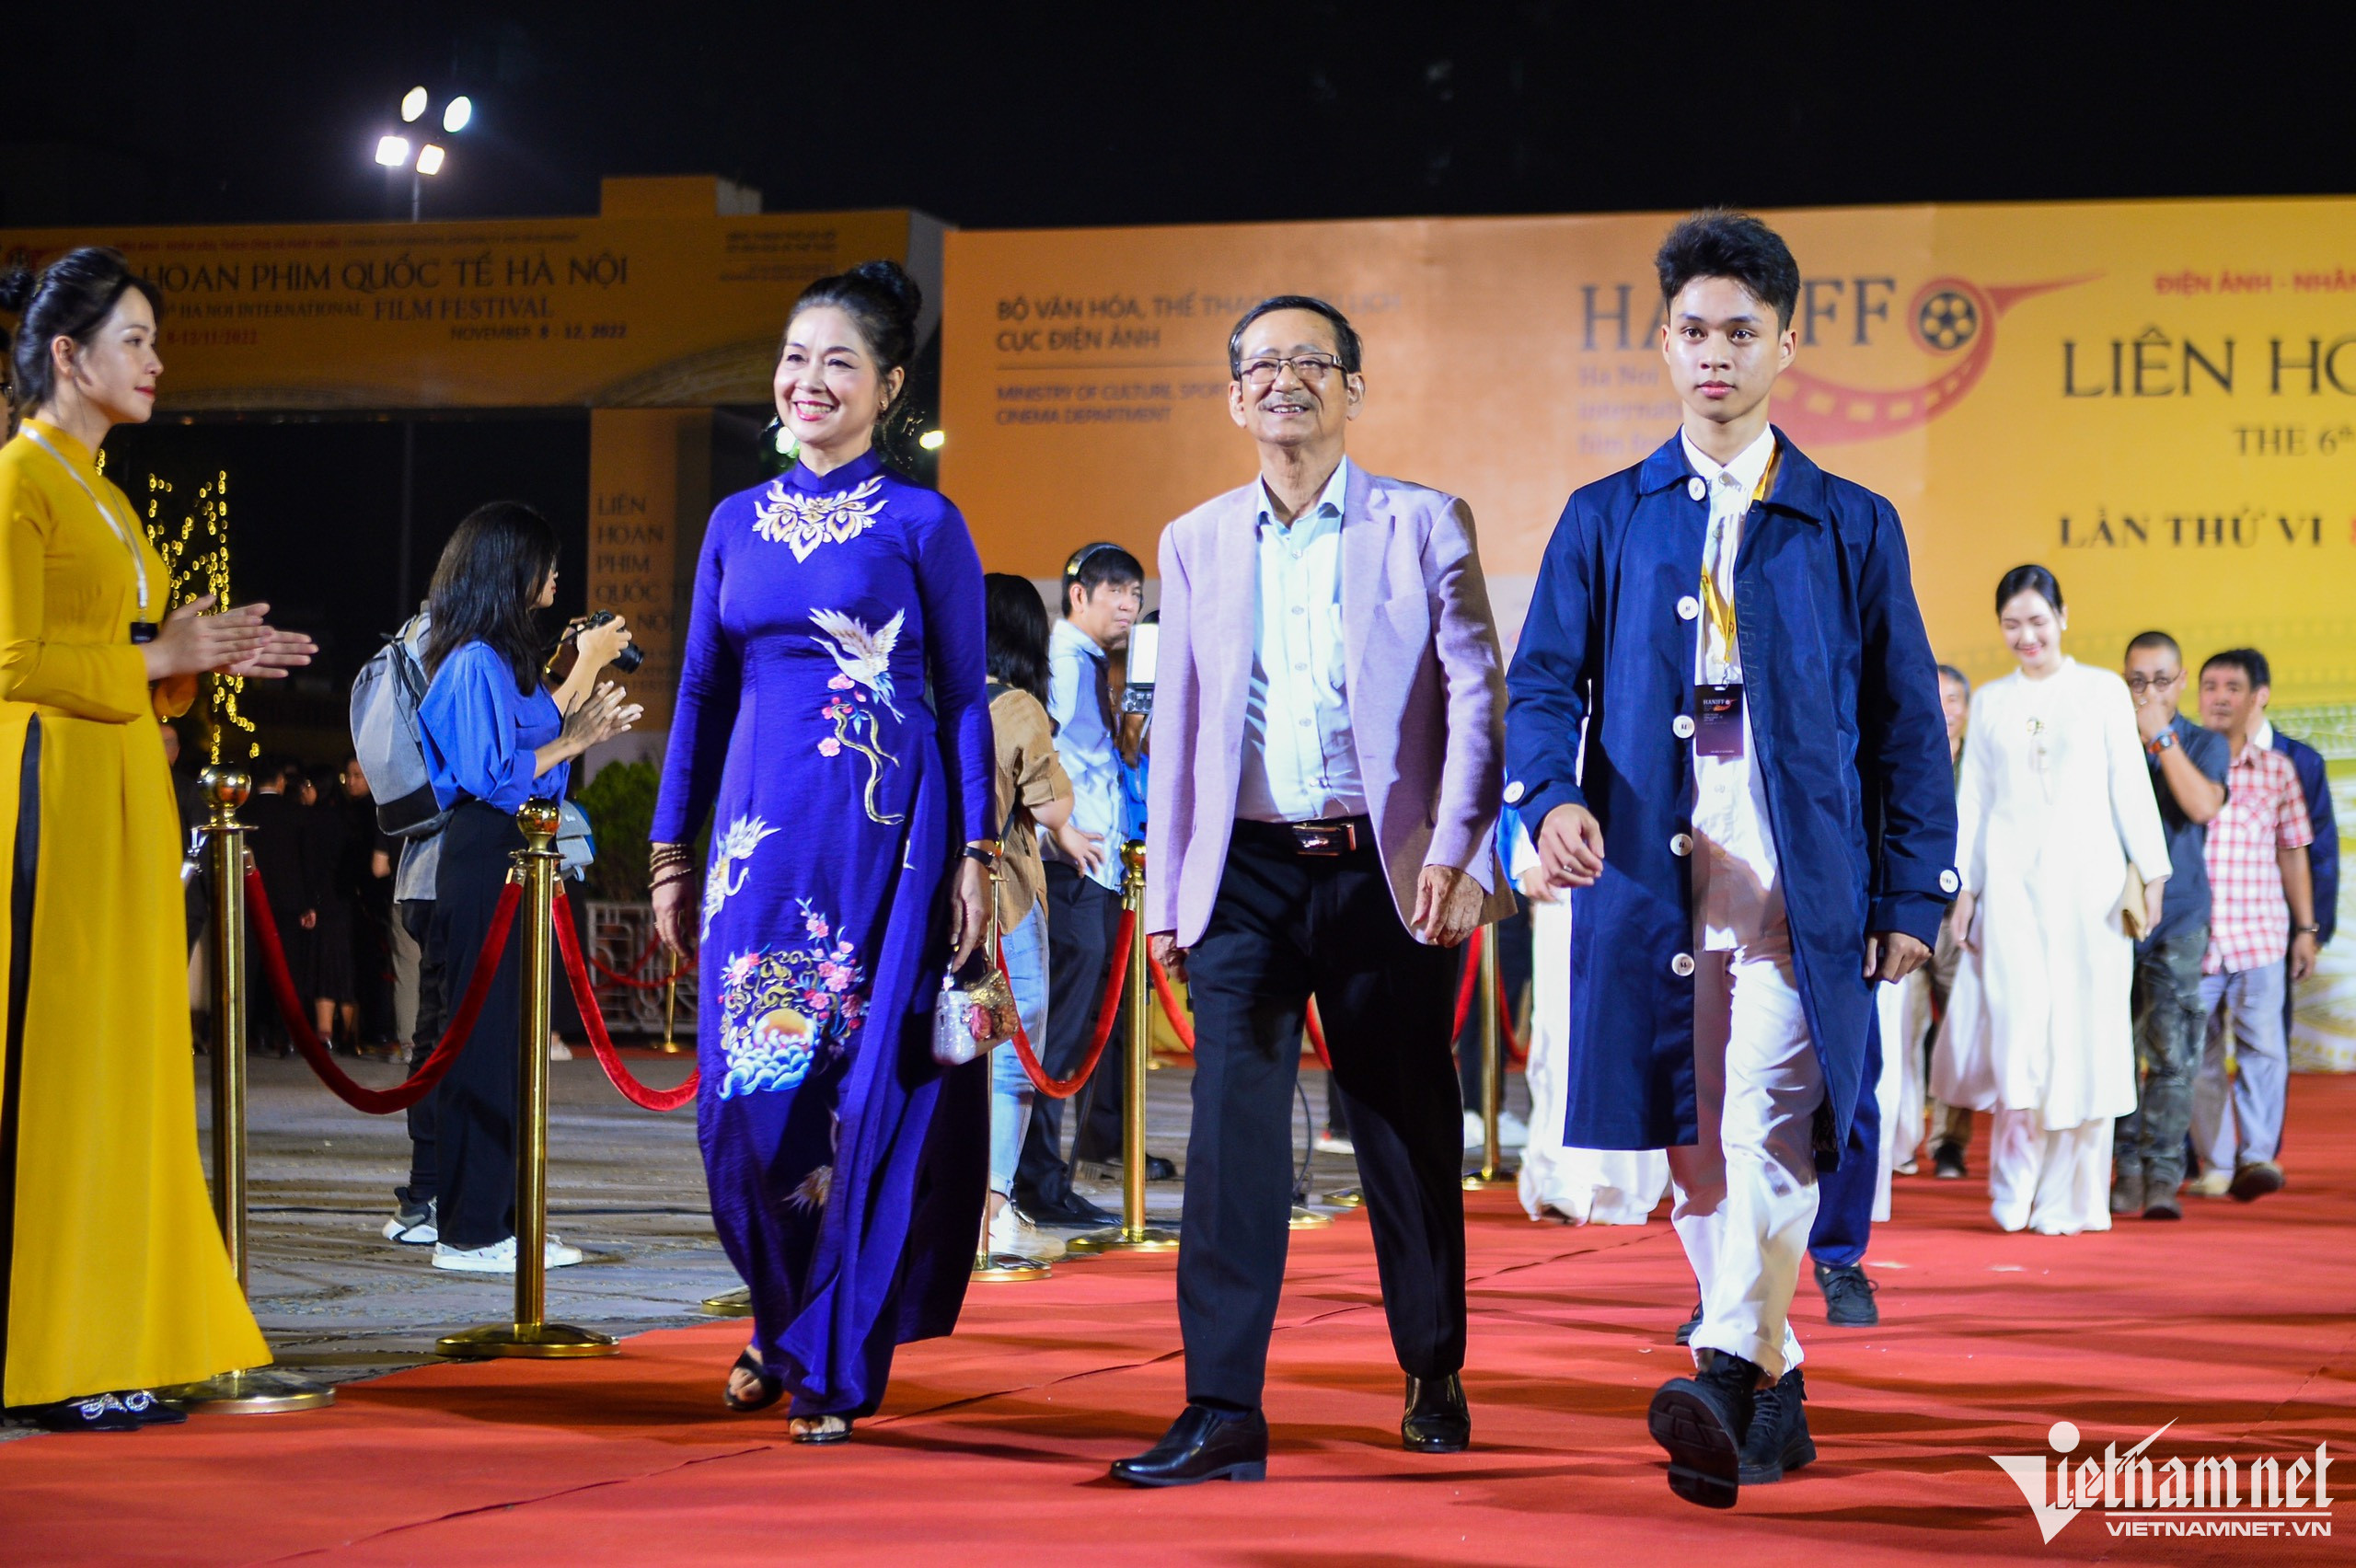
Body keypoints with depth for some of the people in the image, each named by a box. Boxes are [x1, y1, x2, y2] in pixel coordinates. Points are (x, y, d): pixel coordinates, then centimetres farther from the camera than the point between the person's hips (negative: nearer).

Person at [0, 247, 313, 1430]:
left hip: (124, 795, 9)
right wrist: (155, 657, -10)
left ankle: (107, 1352, 12)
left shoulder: (98, 488, 20)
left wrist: (207, 657, 8)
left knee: (124, 1058, 8)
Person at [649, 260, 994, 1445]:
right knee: (744, 1093, 2)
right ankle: (786, 1321, 26)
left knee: (862, 1092, -2)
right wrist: (671, 853, 11)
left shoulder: (923, 525, 0)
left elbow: (966, 701, 0)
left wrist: (977, 855, -7)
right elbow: (701, 695, 14)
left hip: (886, 837, -4)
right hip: (761, 833, 4)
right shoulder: (737, 524, 12)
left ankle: (836, 1367, 9)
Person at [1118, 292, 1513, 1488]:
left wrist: (1455, 850, -13)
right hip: (1246, 874, 1)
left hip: (1382, 875, -1)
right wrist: (1165, 892, 9)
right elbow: (1177, 724, 14)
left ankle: (1435, 1378, 26)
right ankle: (1223, 1412, -9)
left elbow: (1477, 697, -2)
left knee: (1408, 1135, 7)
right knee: (1232, 1126, -10)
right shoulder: (1196, 543, 12)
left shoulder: (1424, 526, 4)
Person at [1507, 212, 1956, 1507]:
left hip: (1802, 888, -2)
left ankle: (1725, 1380, -30)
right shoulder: (1603, 520, 12)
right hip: (1650, 883, 2)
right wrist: (1555, 797, -16)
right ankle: (1776, 1389, 22)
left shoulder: (1853, 526, 10)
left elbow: (1906, 724, 10)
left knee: (1767, 1126, -21)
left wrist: (1911, 898, 3)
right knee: (1694, 1154, 7)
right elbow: (1543, 680, 5)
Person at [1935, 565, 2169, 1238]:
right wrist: (1964, 884, 7)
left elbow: (2131, 786, 5)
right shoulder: (1990, 701, 12)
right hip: (2012, 876, 1)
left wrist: (2151, 872, -1)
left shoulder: (2103, 691, 6)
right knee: (2019, 1014, -12)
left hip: (2088, 874, -1)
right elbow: (1973, 798, 13)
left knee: (2082, 1028, 0)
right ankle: (2015, 1184, -5)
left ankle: (2068, 1196, 6)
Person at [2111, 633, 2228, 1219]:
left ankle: (2162, 1177, -5)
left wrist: (2162, 738, -10)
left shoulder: (2204, 745, 8)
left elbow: (2203, 805, -11)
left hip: (2177, 919, -1)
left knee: (2171, 1055, -7)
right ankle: (2128, 1170, 10)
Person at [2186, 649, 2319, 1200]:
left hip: (2260, 934, 0)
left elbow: (2293, 854, 13)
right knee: (2199, 1055, 3)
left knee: (2263, 1047, -11)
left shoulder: (2277, 769, 8)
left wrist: (2306, 929, 13)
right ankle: (2215, 1165, 12)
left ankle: (2257, 1155, -7)